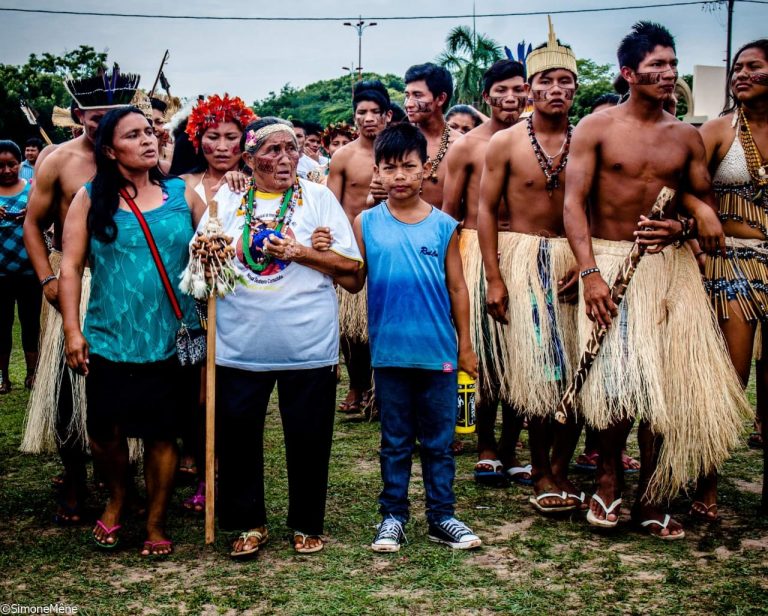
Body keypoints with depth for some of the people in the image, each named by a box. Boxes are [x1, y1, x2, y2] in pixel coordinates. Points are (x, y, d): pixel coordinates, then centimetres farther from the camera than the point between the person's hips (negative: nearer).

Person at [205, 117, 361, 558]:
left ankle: (307, 525, 23)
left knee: (308, 439, 6)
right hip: (240, 345, 2)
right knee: (237, 436, 5)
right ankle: (249, 523, 23)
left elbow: (350, 262, -1)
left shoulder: (318, 198, 3)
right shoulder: (227, 201, 8)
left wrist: (297, 252, -12)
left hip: (308, 344, -1)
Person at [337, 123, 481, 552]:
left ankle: (442, 516, 20)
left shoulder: (443, 225, -1)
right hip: (390, 351, 0)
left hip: (439, 351, 0)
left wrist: (465, 343, 5)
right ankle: (393, 516, 21)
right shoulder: (367, 224, 0)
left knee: (440, 440, 9)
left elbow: (457, 287, 4)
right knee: (395, 441, 11)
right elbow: (355, 282, 1)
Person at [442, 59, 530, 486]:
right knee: (483, 351, 1)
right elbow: (449, 211, 3)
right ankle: (486, 447, 14)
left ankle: (510, 450, 15)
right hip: (479, 249, -2)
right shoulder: (467, 146, 1)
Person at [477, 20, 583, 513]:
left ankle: (559, 468, 11)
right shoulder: (506, 143, 0)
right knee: (538, 369, -4)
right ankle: (541, 471, 10)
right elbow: (486, 209, 1)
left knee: (574, 369, -1)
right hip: (522, 258, -2)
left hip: (574, 261, 2)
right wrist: (494, 278, -5)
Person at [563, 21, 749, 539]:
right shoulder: (596, 128, 0)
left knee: (666, 380, 0)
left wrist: (680, 227, -12)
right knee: (617, 380, -11)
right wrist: (589, 273, -16)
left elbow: (706, 206, 12)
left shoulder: (687, 137, 10)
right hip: (609, 262, -3)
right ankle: (609, 475, 13)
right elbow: (574, 203, -6)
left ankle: (651, 498, 10)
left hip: (671, 264, 3)